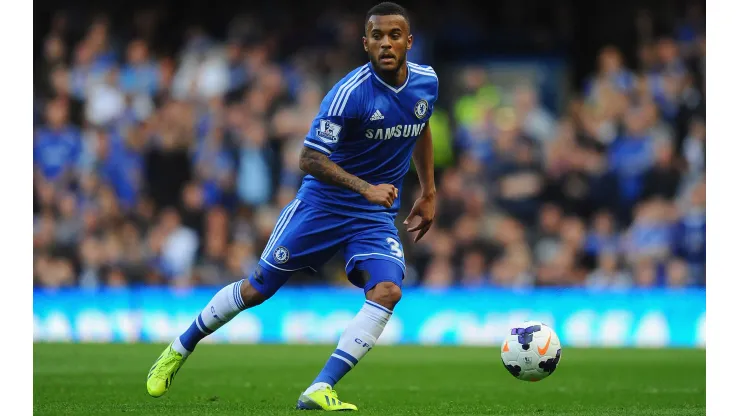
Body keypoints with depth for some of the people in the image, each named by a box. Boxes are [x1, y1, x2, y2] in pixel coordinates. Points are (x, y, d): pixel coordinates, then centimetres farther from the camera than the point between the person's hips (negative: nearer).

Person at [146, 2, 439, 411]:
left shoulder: (427, 82, -3)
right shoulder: (351, 92, -23)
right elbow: (309, 159, -23)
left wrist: (429, 192, 19)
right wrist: (366, 189, -32)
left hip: (376, 216, 4)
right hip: (321, 204, -4)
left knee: (387, 290, -23)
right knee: (257, 289, 4)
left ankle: (319, 391, -25)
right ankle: (179, 349, 28)